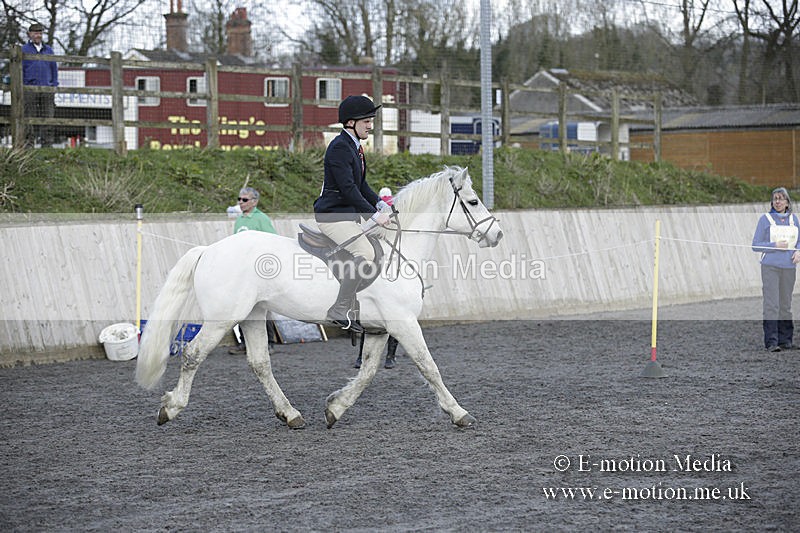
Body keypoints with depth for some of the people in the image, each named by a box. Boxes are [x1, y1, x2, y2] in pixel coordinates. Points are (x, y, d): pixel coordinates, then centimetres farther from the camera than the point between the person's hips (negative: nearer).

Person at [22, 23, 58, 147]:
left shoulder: (48, 50, 16)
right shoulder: (24, 50, 6)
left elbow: (54, 68, 18)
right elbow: (20, 70, 4)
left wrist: (54, 86, 9)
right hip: (30, 89, -3)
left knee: (48, 118, -2)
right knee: (29, 119, -2)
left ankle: (47, 144, 0)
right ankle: (29, 144, 0)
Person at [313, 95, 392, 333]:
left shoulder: (355, 147, 17)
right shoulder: (339, 147, -16)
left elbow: (361, 185, 23)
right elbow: (347, 188, -22)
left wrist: (379, 203, 6)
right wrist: (373, 214, -22)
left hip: (349, 214, 11)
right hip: (332, 215, -11)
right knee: (365, 253, -27)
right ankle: (340, 310, -25)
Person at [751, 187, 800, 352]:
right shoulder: (765, 219, 1)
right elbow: (755, 245, -1)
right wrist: (775, 245, -14)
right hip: (770, 266, -4)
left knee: (786, 305, 8)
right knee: (771, 305, -11)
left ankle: (786, 340, 15)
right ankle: (771, 342, -12)